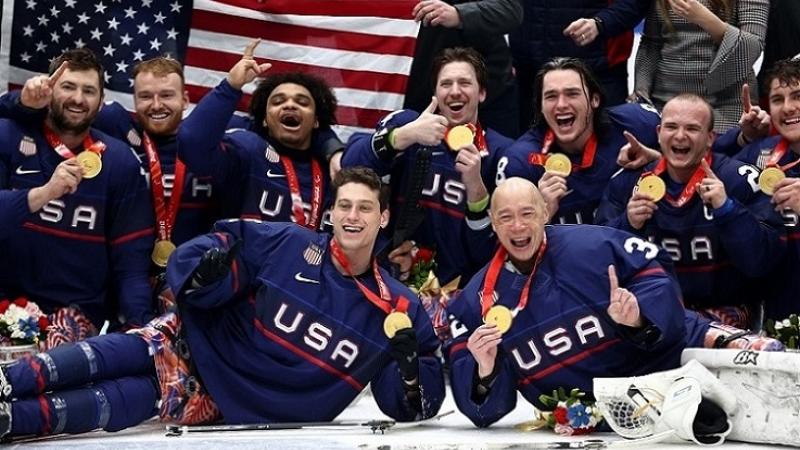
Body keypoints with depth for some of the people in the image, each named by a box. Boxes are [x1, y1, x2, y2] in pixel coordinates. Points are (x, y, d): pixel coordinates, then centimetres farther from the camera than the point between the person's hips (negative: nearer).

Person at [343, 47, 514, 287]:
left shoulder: (500, 151, 2)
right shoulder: (406, 122, 5)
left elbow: (491, 250, -1)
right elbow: (351, 165, -13)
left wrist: (474, 183, -15)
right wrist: (407, 135, -25)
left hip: (459, 290, 1)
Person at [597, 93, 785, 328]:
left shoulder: (739, 180, -8)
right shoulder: (629, 180, 0)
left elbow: (763, 262, -15)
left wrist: (727, 209, -26)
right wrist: (627, 226, -17)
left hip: (725, 310, -2)